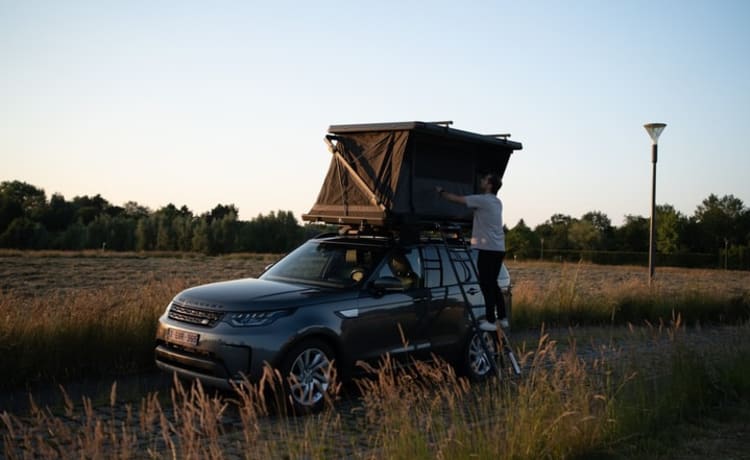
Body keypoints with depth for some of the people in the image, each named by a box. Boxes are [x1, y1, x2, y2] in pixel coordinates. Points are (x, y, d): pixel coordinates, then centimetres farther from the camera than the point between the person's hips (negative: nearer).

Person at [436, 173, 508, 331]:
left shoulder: (482, 200, -10)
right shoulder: (496, 202, 17)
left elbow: (457, 199, -4)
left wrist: (441, 192, 13)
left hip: (488, 249, -9)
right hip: (498, 248, 9)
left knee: (486, 285, -5)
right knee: (492, 284, 16)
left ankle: (490, 321, -5)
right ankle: (502, 318, 19)